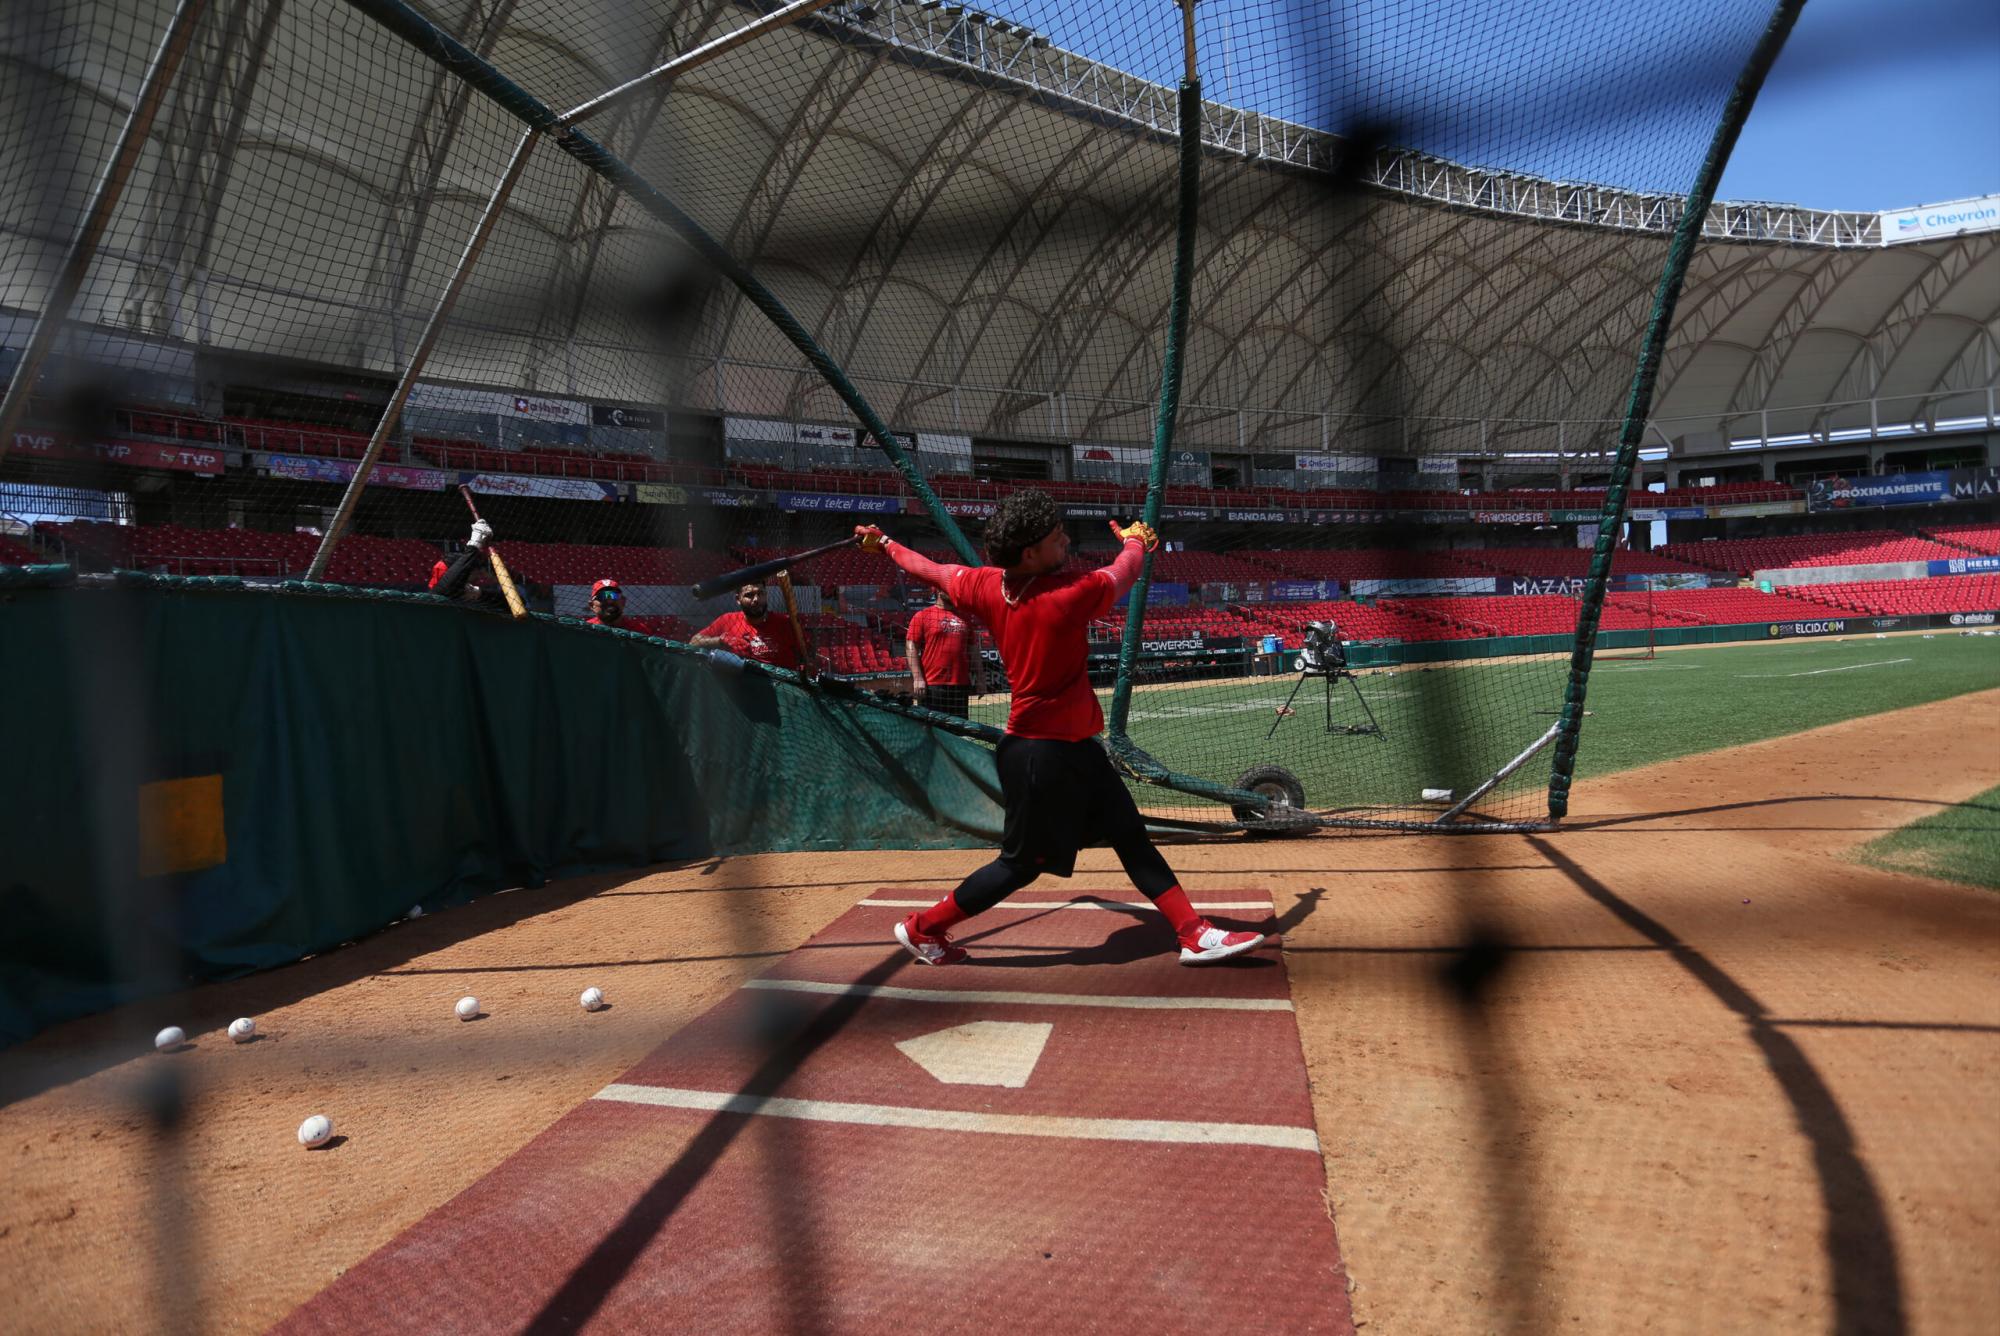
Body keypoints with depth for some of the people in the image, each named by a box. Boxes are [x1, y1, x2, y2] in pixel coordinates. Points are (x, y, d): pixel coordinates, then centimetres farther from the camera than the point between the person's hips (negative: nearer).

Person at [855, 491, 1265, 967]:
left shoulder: (985, 587, -4)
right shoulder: (1069, 594, -24)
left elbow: (929, 569, 11)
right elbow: (1123, 573, -5)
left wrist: (883, 543, 31)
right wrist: (1135, 539, 18)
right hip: (1044, 754, -9)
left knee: (1131, 835, 11)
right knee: (1023, 863, 6)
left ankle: (1196, 934, 17)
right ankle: (922, 929, 21)